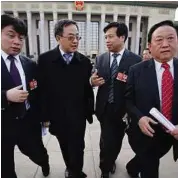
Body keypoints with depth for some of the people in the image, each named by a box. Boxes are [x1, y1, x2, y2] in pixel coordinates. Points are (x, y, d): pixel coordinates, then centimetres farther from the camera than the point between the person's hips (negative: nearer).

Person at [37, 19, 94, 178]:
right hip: (57, 116, 1)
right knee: (65, 147, 23)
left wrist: (90, 111, 1)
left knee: (77, 149, 11)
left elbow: (88, 89, -2)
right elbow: (42, 90, -7)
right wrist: (45, 115, -5)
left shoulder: (84, 61, -5)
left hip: (78, 115, -1)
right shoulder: (45, 59, -9)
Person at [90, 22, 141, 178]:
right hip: (105, 109, 1)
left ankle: (111, 161, 50)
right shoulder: (101, 59, 1)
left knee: (117, 140, 18)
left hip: (123, 110, 0)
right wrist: (92, 82, -16)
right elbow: (96, 81, 7)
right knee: (106, 142, 0)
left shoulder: (135, 60, -9)